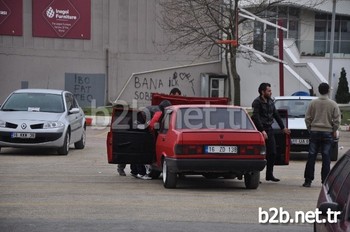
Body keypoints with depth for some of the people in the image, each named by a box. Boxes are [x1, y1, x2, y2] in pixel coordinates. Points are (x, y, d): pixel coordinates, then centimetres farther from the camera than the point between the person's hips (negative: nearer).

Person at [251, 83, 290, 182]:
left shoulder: (270, 101, 13)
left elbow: (276, 115, 22)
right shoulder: (257, 102, -9)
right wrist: (262, 131, -22)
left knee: (272, 153, 6)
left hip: (269, 129, 7)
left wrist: (283, 127, 24)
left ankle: (269, 174, 16)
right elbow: (256, 118, -17)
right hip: (260, 130, -7)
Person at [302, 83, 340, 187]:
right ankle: (325, 181, 2)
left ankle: (308, 180, 3)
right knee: (326, 158, 2)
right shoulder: (333, 104, -3)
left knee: (311, 157, 3)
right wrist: (334, 131, 8)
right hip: (327, 133, -1)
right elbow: (337, 120, -4)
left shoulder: (313, 103, 0)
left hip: (314, 132, 1)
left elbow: (307, 118, 1)